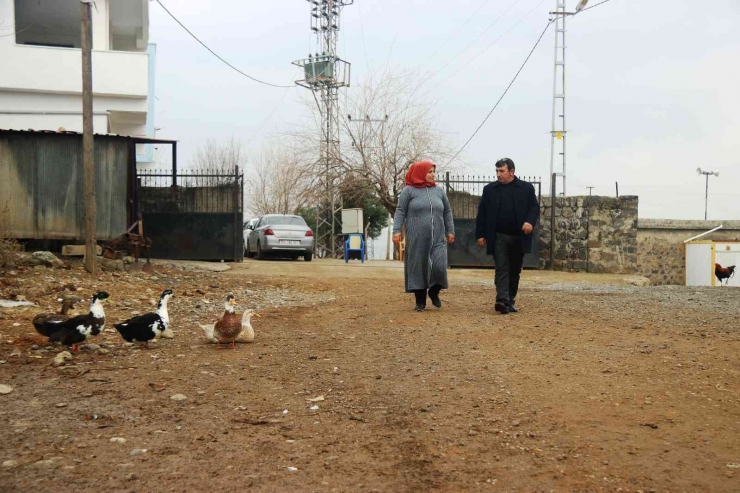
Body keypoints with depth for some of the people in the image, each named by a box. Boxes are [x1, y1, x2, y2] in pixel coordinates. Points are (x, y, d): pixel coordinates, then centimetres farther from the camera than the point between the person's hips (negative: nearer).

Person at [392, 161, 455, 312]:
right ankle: (420, 302, 13)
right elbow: (400, 212, -1)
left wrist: (450, 231, 14)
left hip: (437, 239, 2)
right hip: (416, 239, -2)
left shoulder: (439, 191, 12)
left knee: (439, 267, -11)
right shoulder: (409, 191, 1)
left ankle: (434, 292, 16)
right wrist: (397, 230, -10)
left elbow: (447, 212, 18)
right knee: (418, 268, 1)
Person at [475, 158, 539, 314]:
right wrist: (480, 234, 0)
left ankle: (510, 301, 18)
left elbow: (534, 207, 1)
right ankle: (502, 300, -20)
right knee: (502, 268, -10)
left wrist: (530, 221, -19)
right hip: (498, 236, -1)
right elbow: (482, 213, 5)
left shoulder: (526, 188, 3)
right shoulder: (489, 189, 5)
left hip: (518, 237, 1)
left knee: (514, 270, 9)